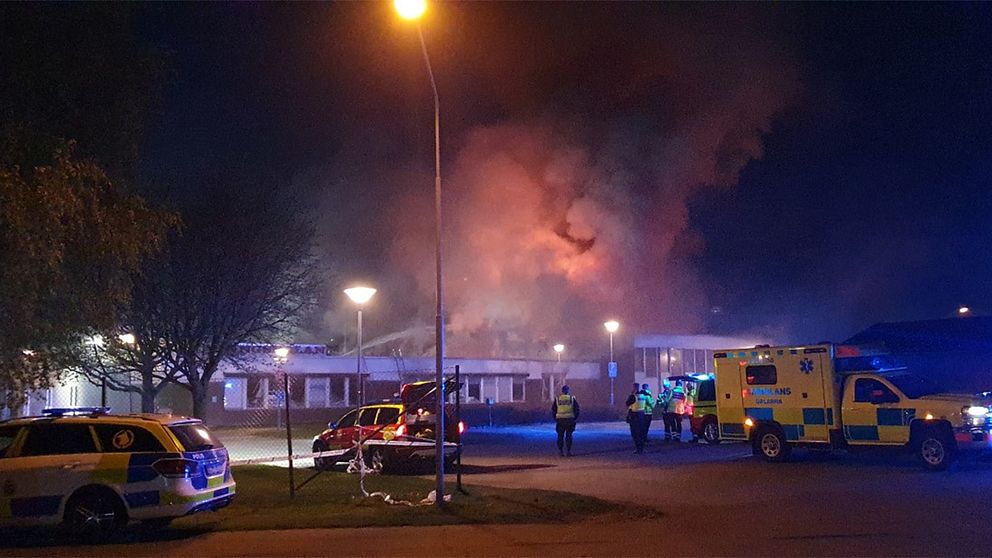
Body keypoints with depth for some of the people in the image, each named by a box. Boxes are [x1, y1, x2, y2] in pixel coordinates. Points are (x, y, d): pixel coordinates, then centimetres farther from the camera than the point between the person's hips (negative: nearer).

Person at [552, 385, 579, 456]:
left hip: (560, 420, 1)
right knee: (568, 436, 4)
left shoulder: (557, 399, 6)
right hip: (570, 420, -1)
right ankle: (568, 451, 2)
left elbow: (553, 410, 7)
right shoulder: (572, 399, 4)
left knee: (560, 436, 7)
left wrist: (555, 418, 15)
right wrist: (575, 418, 13)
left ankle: (560, 451, 4)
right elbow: (577, 409, 3)